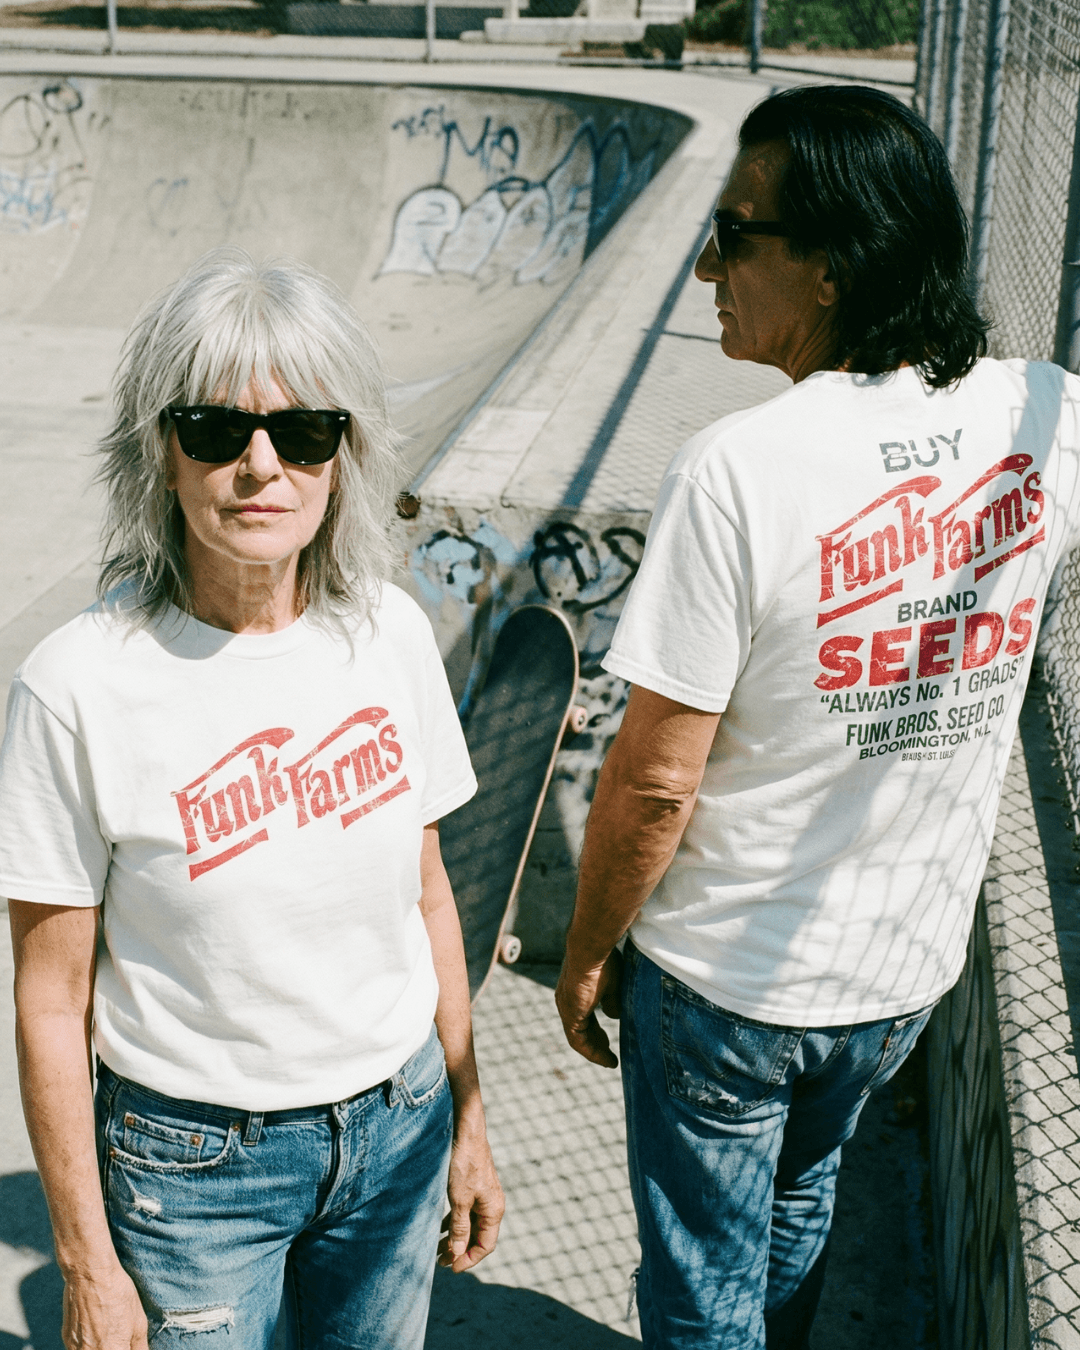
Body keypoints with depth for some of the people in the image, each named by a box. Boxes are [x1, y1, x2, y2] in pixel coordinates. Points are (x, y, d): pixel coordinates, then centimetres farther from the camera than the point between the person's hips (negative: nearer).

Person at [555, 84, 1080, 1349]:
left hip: (727, 980, -5)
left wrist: (586, 952, -6)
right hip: (912, 961, 6)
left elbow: (654, 784, -21)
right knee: (801, 1199, 32)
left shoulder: (740, 472, -27)